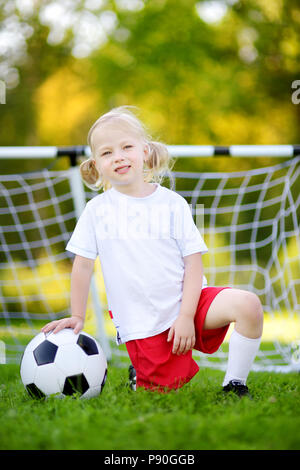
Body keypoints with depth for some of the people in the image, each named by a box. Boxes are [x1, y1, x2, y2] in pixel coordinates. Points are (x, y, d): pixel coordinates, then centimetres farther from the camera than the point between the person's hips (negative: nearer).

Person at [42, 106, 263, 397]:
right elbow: (82, 265, 6)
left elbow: (193, 261, -3)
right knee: (163, 390, -9)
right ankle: (139, 373, 27)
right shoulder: (97, 210, 0)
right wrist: (77, 317, 5)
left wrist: (186, 316, -12)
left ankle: (234, 384, -6)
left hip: (186, 303, 0)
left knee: (248, 305, -24)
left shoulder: (172, 203, -1)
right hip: (142, 324, 0)